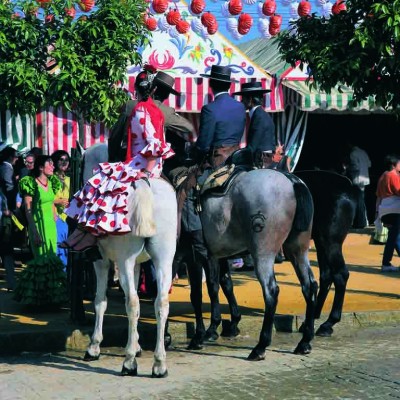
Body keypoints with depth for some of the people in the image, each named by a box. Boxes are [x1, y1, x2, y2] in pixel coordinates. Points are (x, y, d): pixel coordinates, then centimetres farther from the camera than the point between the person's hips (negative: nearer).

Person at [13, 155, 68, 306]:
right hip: (38, 224, -7)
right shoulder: (30, 183, -10)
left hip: (51, 224, 7)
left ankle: (50, 294, 15)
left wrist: (55, 223, 14)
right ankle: (38, 296, 5)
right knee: (42, 259, -5)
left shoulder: (51, 183, 10)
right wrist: (34, 231, -17)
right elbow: (28, 209, -12)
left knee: (51, 258, 8)